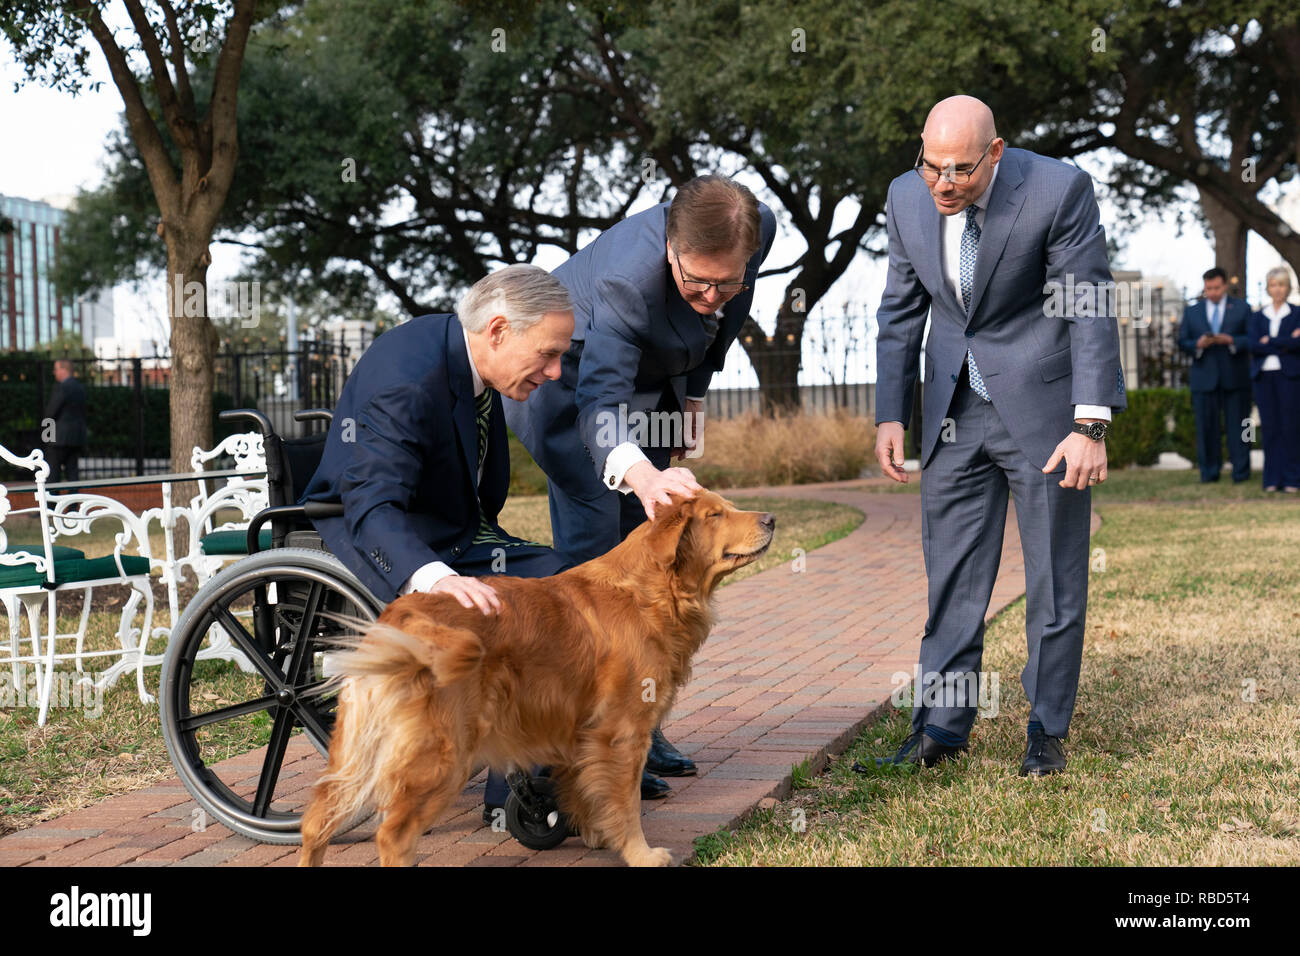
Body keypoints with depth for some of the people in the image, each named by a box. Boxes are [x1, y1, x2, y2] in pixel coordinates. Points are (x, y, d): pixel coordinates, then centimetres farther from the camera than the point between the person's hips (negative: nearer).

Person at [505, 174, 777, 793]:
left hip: (654, 382, 7)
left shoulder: (760, 227, -21)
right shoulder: (626, 279, -41)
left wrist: (694, 395, 6)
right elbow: (599, 399, -50)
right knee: (596, 545, -17)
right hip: (570, 376, -7)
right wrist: (643, 477, -68)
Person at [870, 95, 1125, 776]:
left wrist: (1090, 425, -20)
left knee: (1054, 572, 4)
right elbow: (901, 311, 7)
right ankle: (942, 723, 14)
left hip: (1043, 404, -4)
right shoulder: (908, 197, -4)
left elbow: (1091, 309, -15)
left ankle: (1047, 728, 15)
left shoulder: (1058, 190, -18)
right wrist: (891, 414, 3)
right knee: (951, 570, 6)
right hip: (955, 411, 4)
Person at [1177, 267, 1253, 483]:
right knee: (1206, 426, 0)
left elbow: (1252, 340, 2)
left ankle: (1241, 471, 2)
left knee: (1237, 425, -1)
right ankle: (1209, 472, 5)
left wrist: (1231, 341, -16)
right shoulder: (1191, 311, 13)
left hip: (1235, 378, -1)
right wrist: (1198, 344, -13)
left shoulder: (1242, 309, 9)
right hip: (1204, 378, 1)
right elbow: (1182, 342, 8)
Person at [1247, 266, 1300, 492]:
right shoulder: (1258, 316, 13)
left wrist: (1270, 342, -8)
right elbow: (1253, 345, -3)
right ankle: (1273, 479, 6)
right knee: (1270, 428, 2)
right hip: (1264, 377, 2)